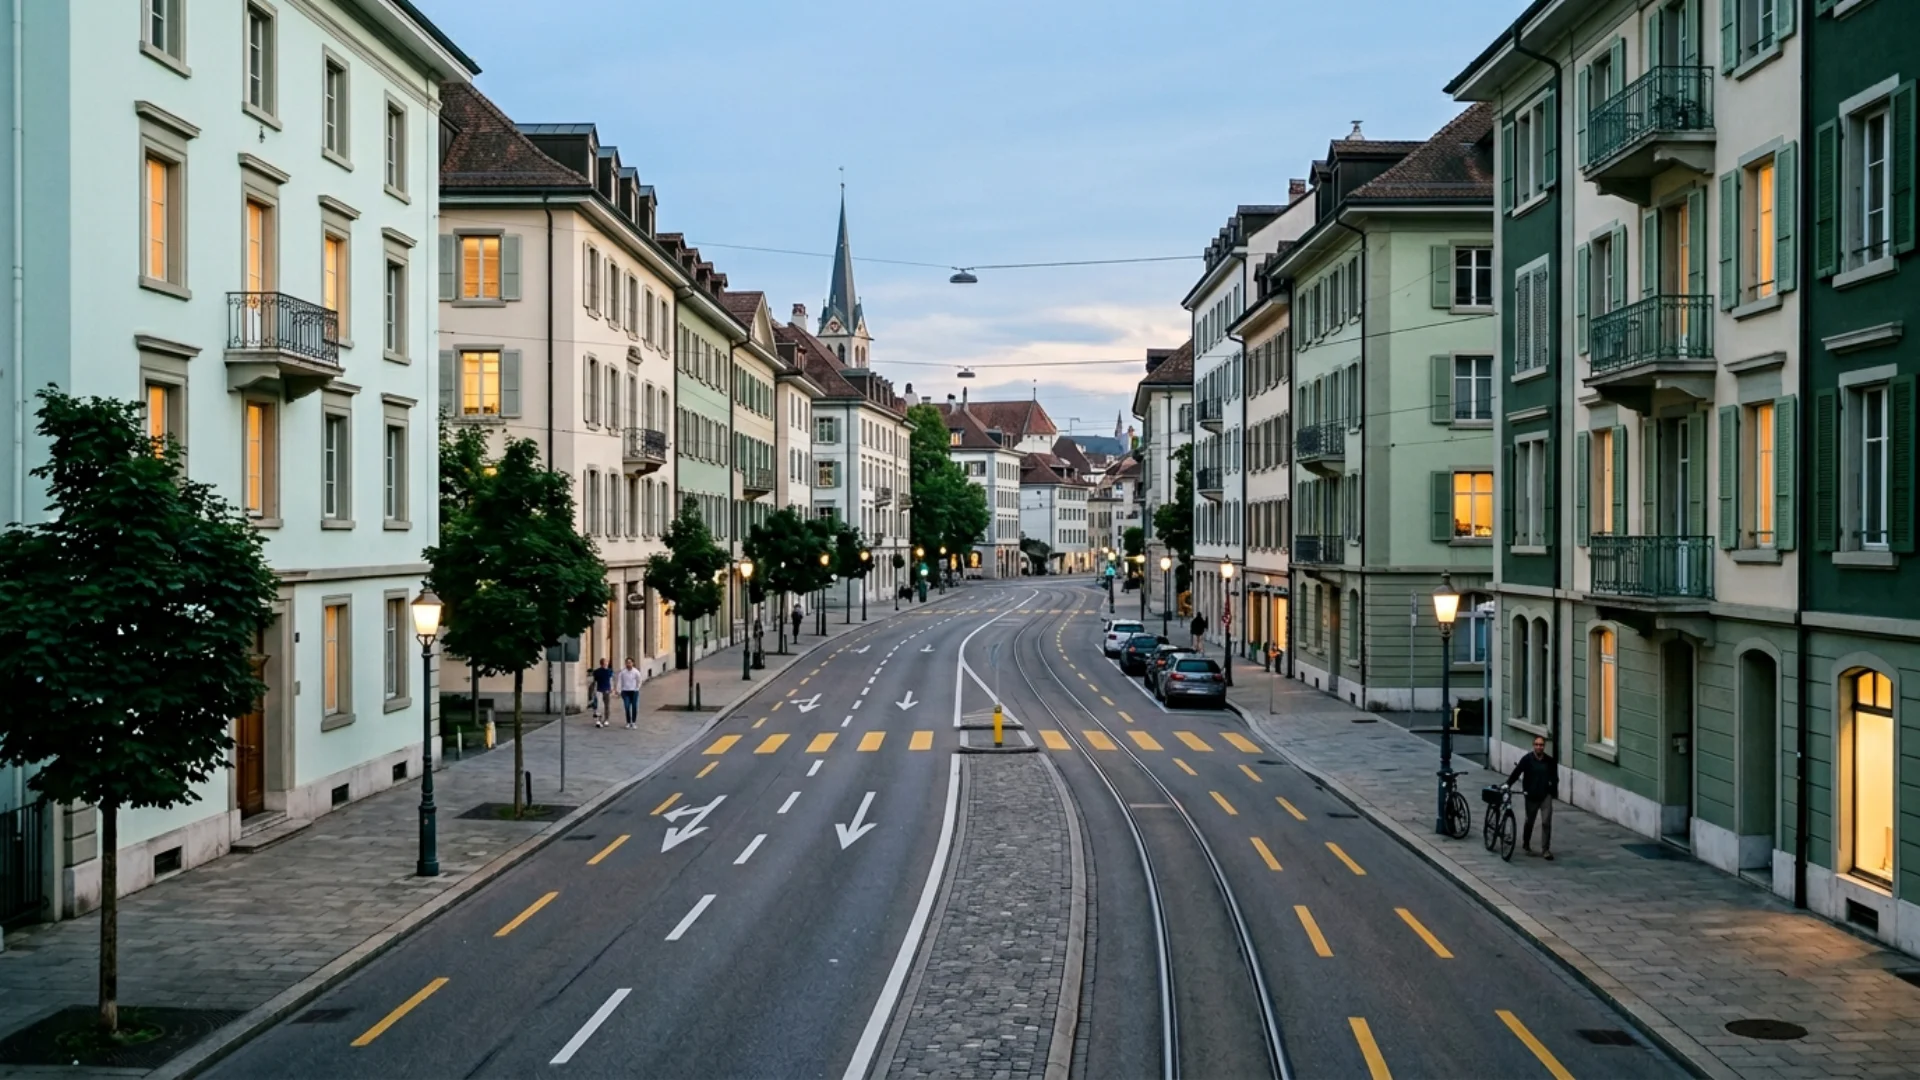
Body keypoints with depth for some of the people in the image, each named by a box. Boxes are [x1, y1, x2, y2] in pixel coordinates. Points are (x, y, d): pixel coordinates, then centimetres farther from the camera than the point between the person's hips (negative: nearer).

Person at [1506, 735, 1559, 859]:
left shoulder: (1550, 761, -1)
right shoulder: (1527, 759, -8)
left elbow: (1554, 778, 8)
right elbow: (1516, 773, -13)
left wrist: (1553, 791, 0)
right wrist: (1507, 784, -25)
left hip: (1545, 795, 1)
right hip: (1531, 796, -1)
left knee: (1546, 822, -7)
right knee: (1529, 821, 13)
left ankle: (1545, 850, -1)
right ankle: (1526, 844, 36)